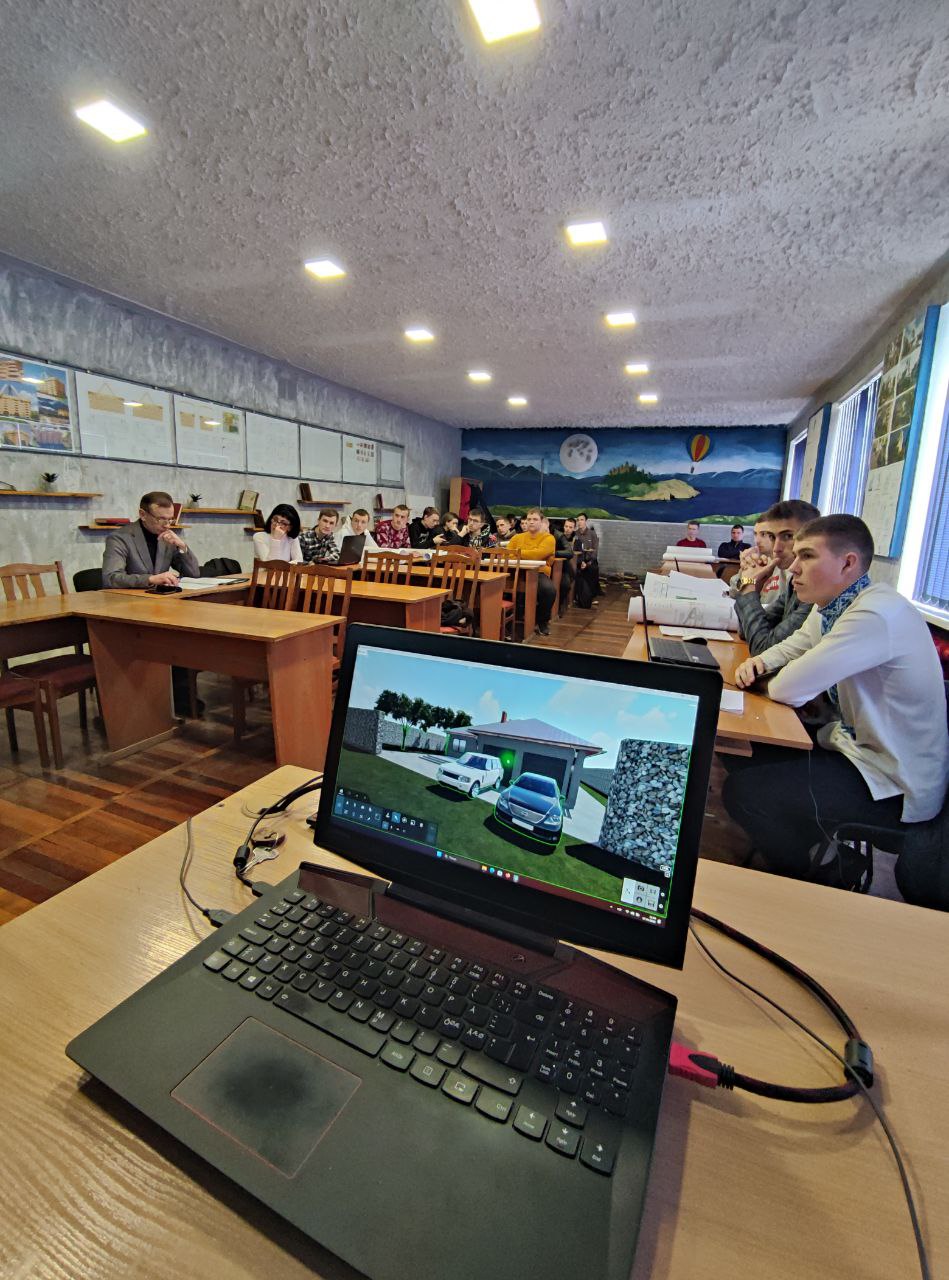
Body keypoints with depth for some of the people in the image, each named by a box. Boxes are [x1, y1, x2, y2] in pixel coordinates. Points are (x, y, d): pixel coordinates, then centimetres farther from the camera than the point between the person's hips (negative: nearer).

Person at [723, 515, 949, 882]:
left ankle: (824, 879, 11)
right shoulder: (832, 605, 1)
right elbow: (794, 645, 18)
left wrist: (770, 680, -6)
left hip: (893, 784, -9)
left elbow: (788, 690, -31)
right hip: (857, 742, 9)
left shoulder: (877, 614, -29)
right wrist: (759, 661, -4)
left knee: (742, 791, -17)